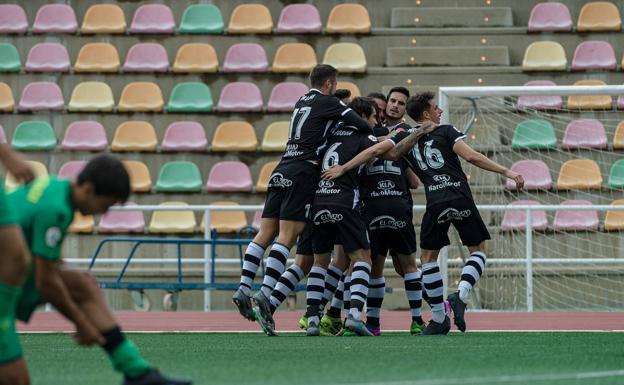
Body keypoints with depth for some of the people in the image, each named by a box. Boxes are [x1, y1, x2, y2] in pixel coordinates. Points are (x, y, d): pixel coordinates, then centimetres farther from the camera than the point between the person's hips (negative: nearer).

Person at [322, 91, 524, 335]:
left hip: (435, 203, 2)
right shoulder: (447, 132, 7)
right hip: (461, 198, -2)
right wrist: (506, 172, -3)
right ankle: (461, 295, -11)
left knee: (428, 257, 15)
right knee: (478, 250, 14)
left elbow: (375, 151, 4)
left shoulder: (405, 137, 14)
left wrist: (343, 168, 9)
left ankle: (439, 319, 10)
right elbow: (471, 157, -5)